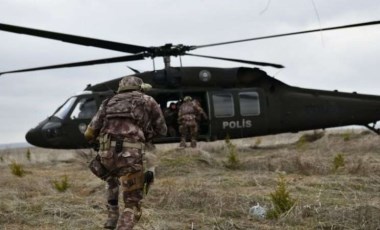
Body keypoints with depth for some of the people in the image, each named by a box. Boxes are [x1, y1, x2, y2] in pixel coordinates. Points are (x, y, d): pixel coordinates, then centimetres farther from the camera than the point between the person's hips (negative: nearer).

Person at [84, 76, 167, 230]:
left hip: (106, 155, 4)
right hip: (130, 157, -4)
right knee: (132, 205, 8)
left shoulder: (109, 103, 22)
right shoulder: (148, 101, 15)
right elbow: (162, 130, 22)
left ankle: (112, 216, 31)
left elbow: (89, 134, 16)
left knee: (112, 179, 39)